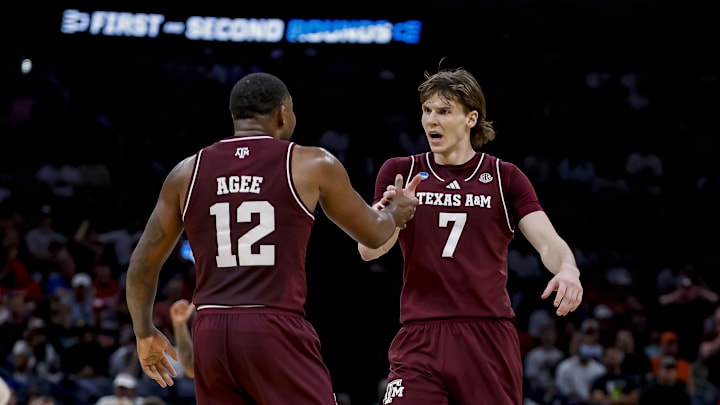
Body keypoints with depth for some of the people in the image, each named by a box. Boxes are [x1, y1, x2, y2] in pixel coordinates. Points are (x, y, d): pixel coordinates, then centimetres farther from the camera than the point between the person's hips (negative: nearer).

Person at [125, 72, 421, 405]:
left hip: (210, 331, 4)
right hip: (277, 330, -4)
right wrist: (396, 212, 40)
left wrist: (145, 332, 30)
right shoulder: (312, 165, 3)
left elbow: (143, 264, 16)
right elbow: (373, 234, 17)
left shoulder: (187, 172, 11)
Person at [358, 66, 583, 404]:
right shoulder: (399, 172, 7)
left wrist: (567, 270, -27)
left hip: (489, 338, 0)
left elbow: (548, 242, -3)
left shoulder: (504, 177, 7)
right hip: (421, 338, 0)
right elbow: (369, 249, -3)